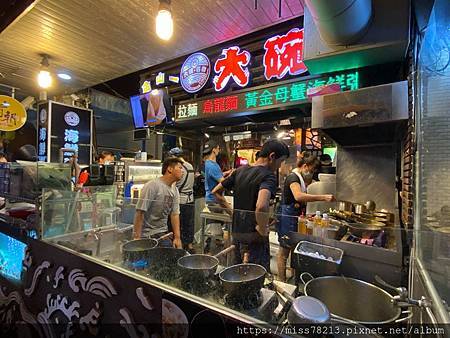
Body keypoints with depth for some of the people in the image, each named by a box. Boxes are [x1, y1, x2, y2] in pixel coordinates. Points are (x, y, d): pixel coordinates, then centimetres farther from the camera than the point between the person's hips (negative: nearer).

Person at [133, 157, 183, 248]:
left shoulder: (175, 190, 3)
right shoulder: (152, 186, -19)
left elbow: (175, 214, 1)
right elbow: (140, 212, -19)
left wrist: (177, 237, -5)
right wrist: (137, 237, -19)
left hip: (164, 233, 6)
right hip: (147, 235, -6)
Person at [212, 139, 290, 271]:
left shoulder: (240, 170, 4)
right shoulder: (268, 176, -18)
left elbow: (216, 191, 11)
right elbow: (261, 206, -37)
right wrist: (263, 230, -20)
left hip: (236, 232, 7)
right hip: (253, 238, -7)